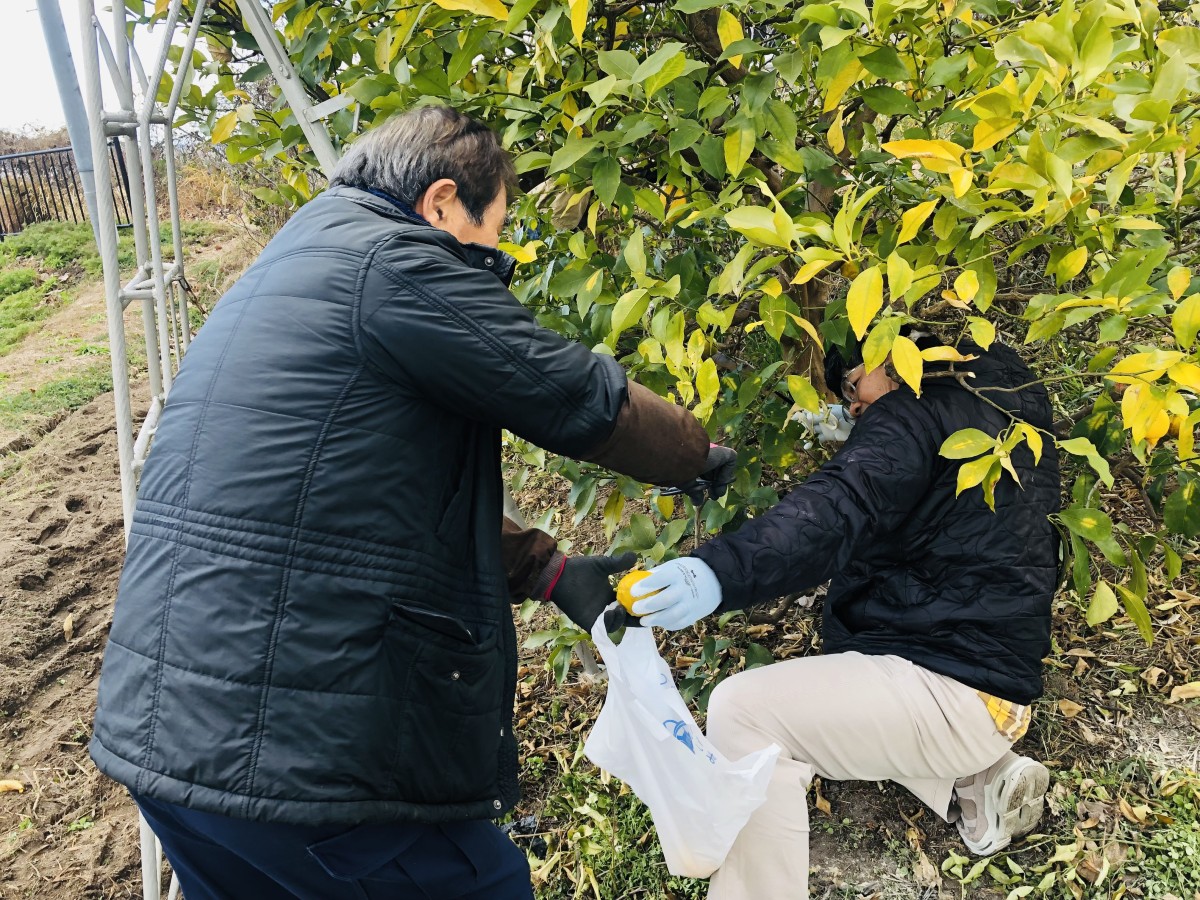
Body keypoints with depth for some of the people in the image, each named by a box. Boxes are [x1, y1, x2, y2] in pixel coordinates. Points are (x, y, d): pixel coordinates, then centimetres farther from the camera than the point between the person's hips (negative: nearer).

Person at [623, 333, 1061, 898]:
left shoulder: (917, 413, -13)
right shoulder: (1016, 407, 15)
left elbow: (841, 511, -32)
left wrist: (720, 572, -45)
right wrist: (858, 440, 20)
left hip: (959, 691, -10)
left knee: (743, 710, -19)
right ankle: (974, 785, 15)